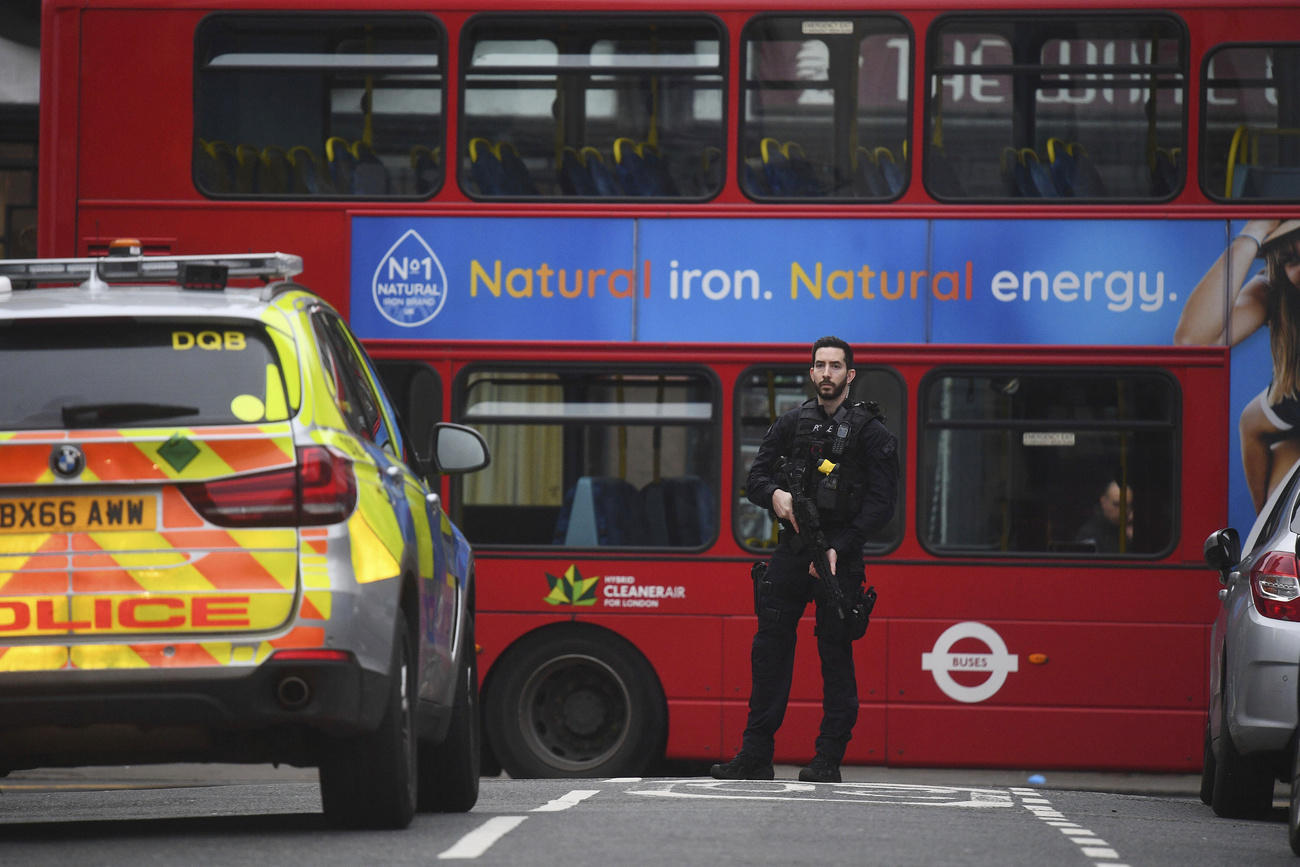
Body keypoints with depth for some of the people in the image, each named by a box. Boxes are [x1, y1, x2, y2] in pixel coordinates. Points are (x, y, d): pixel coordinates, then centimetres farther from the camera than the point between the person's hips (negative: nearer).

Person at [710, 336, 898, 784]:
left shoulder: (871, 432, 1)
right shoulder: (790, 424, 13)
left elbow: (881, 503, -4)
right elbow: (756, 477, 15)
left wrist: (839, 549, -14)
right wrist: (775, 494, -10)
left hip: (841, 555, -4)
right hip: (792, 547, 4)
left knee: (836, 654, -3)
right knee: (769, 646, 0)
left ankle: (829, 759, 1)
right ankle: (756, 756, 3)